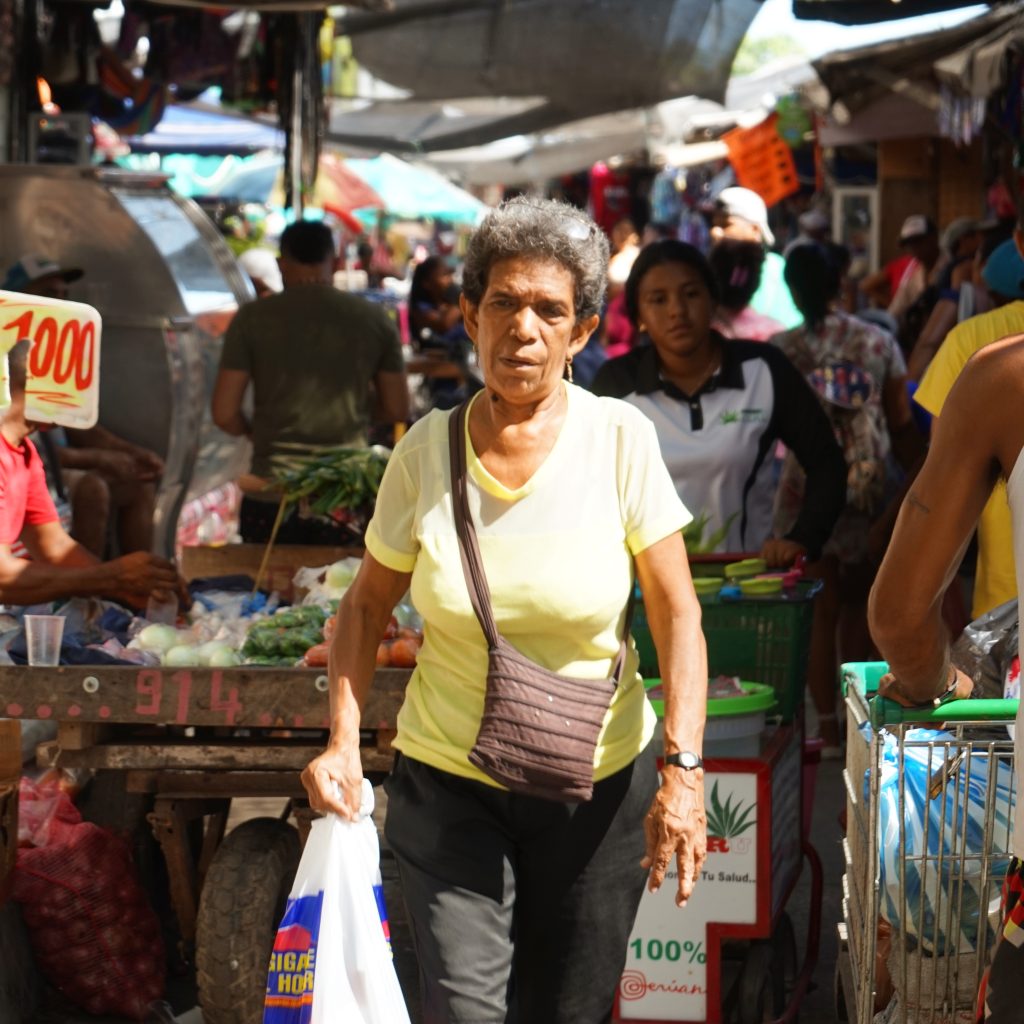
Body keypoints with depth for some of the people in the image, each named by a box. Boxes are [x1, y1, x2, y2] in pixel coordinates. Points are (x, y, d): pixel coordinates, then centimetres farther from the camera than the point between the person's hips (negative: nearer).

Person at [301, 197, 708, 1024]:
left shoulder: (619, 439, -8)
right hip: (449, 784, 0)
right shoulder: (426, 450, -5)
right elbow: (368, 604, 6)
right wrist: (344, 740, -7)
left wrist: (684, 770, -16)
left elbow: (677, 613, -7)